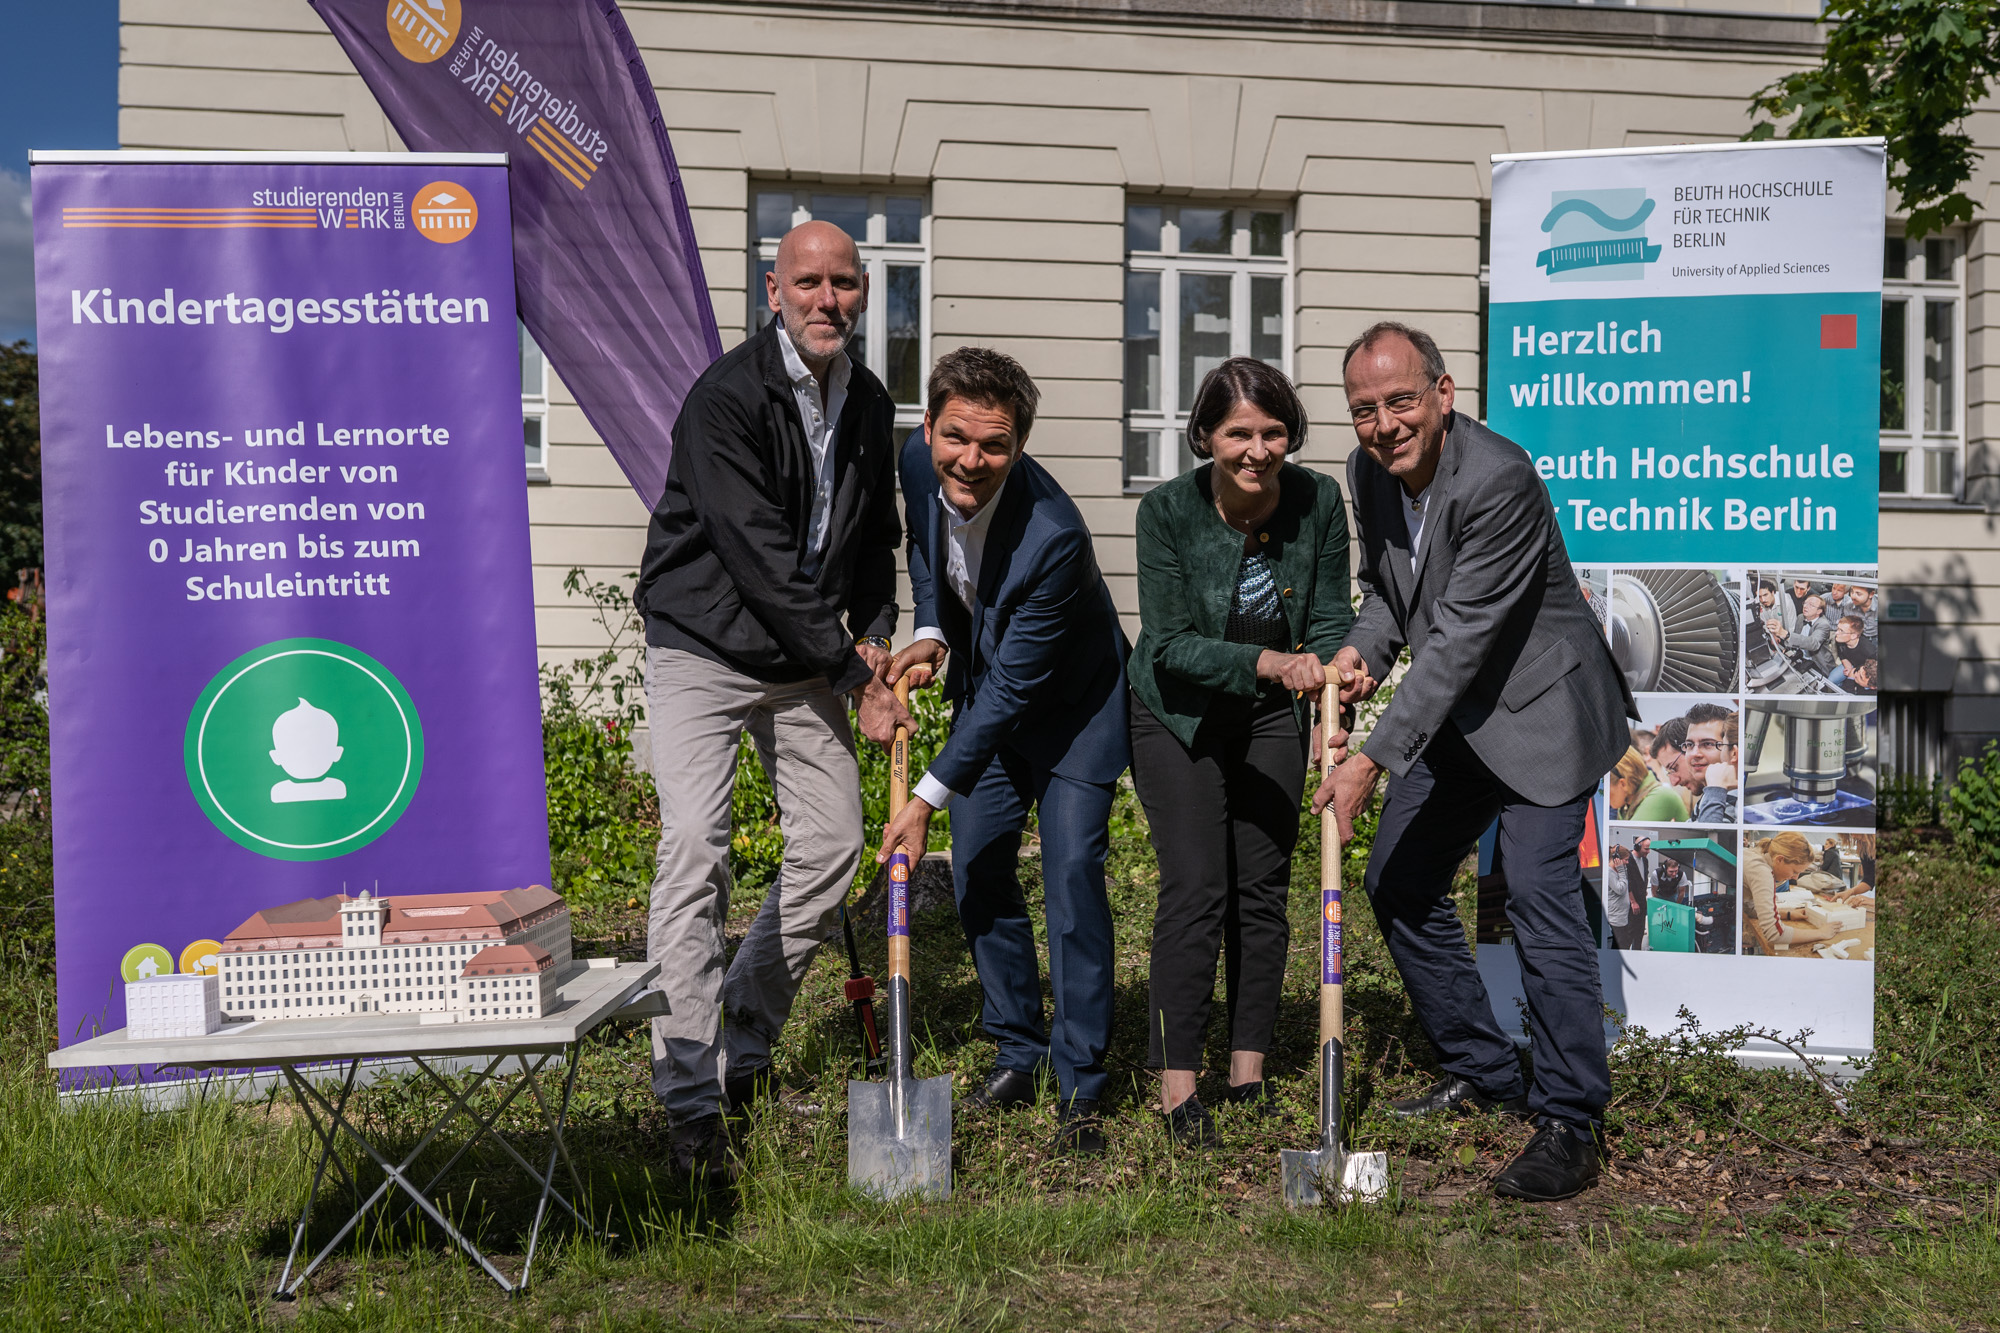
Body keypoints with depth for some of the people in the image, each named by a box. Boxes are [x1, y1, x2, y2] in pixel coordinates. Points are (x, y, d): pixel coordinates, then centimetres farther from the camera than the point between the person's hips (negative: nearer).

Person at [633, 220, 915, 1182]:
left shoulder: (869, 405, 6)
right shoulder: (725, 397, -17)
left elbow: (874, 537, 18)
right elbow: (759, 558, -22)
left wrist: (874, 639, 1)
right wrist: (850, 671, -19)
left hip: (808, 659, 7)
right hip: (704, 646, -6)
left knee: (833, 842, 5)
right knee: (694, 846, -15)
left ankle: (745, 1038, 24)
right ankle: (691, 1096, -8)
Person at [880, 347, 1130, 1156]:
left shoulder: (1053, 535, -36)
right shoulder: (919, 462, -16)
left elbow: (1015, 688, -31)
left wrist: (929, 798, -30)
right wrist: (931, 634, -8)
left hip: (1071, 703, -6)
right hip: (984, 686, 7)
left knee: (1072, 872, -13)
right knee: (977, 869, 6)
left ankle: (1080, 1084, -2)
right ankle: (1018, 1052, 22)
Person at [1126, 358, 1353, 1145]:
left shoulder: (1318, 501, -14)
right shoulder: (1168, 510, -21)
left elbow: (1331, 617, -8)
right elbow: (1169, 643, -22)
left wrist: (1331, 668, -30)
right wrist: (1270, 662, -36)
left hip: (1273, 719, 3)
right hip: (1178, 714, -3)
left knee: (1263, 888, 4)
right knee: (1195, 888, -10)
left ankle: (1249, 1071, 16)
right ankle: (1177, 1085, -3)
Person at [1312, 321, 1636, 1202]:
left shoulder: (1498, 479, -27)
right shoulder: (1368, 472, -2)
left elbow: (1459, 640, -30)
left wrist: (1372, 759, -31)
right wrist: (1362, 650, -9)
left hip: (1541, 712, -8)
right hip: (1453, 714, 9)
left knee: (1539, 893, -18)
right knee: (1398, 881, 11)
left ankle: (1570, 1128, -6)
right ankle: (1482, 1074, 26)